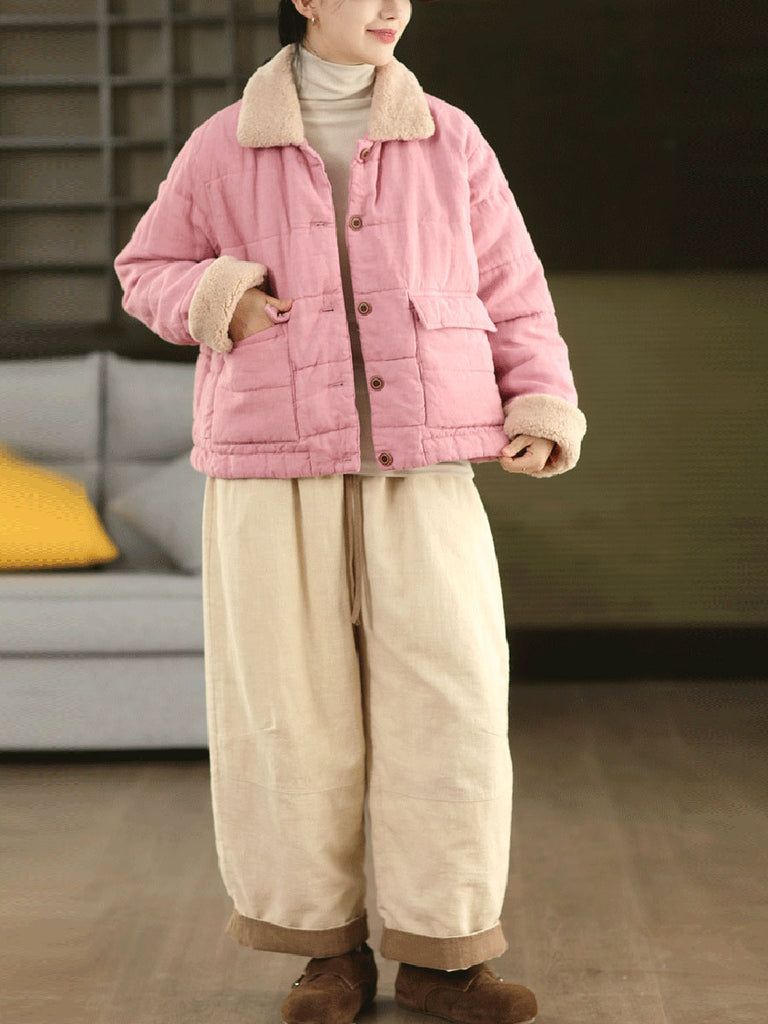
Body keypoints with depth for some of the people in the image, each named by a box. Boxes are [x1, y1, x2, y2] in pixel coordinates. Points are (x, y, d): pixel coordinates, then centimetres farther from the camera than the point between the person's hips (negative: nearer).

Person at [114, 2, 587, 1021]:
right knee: (296, 710, -1)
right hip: (275, 480, -1)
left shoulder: (449, 142, 7)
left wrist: (545, 406, -5)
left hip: (420, 477, 1)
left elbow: (511, 293, 10)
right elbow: (149, 272, 15)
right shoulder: (223, 149, 4)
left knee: (448, 704, -6)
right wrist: (214, 301, -8)